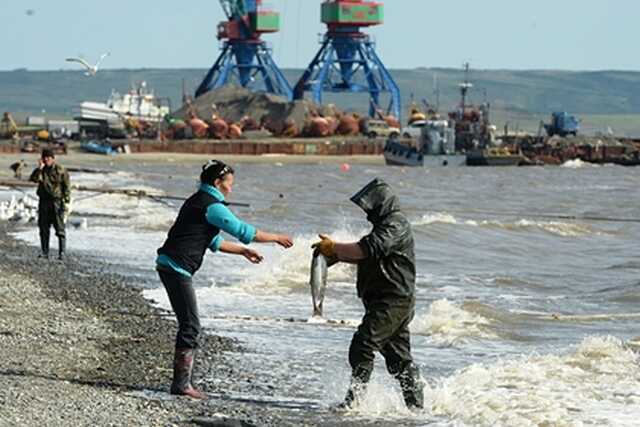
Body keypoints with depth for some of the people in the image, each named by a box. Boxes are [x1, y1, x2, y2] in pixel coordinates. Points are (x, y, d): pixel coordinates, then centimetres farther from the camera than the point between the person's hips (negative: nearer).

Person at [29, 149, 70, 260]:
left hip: (57, 202, -4)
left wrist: (66, 201, -9)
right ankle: (44, 252, 14)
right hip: (44, 202, 4)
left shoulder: (61, 171, -2)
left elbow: (67, 187, -2)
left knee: (60, 229, -6)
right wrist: (39, 168, -15)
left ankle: (62, 253, -5)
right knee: (44, 228, 7)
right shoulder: (41, 170, 9)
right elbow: (34, 179, -9)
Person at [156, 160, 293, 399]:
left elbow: (214, 242, 29)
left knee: (188, 325, 12)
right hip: (177, 268, -10)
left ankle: (181, 381, 13)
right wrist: (276, 238, 0)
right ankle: (182, 383, -7)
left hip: (169, 266, 10)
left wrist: (242, 251, 28)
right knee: (190, 325, -8)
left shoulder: (198, 201, 20)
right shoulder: (212, 206, -12)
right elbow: (243, 231, -12)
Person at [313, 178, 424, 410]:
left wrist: (334, 247, -14)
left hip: (393, 301, -11)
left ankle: (355, 398, -18)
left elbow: (367, 249, -24)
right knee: (399, 356, 13)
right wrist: (336, 254, 9)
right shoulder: (387, 224, 20)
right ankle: (416, 404, 18)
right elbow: (366, 257, 23)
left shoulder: (395, 225, -14)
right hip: (395, 301, 11)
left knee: (363, 345, -16)